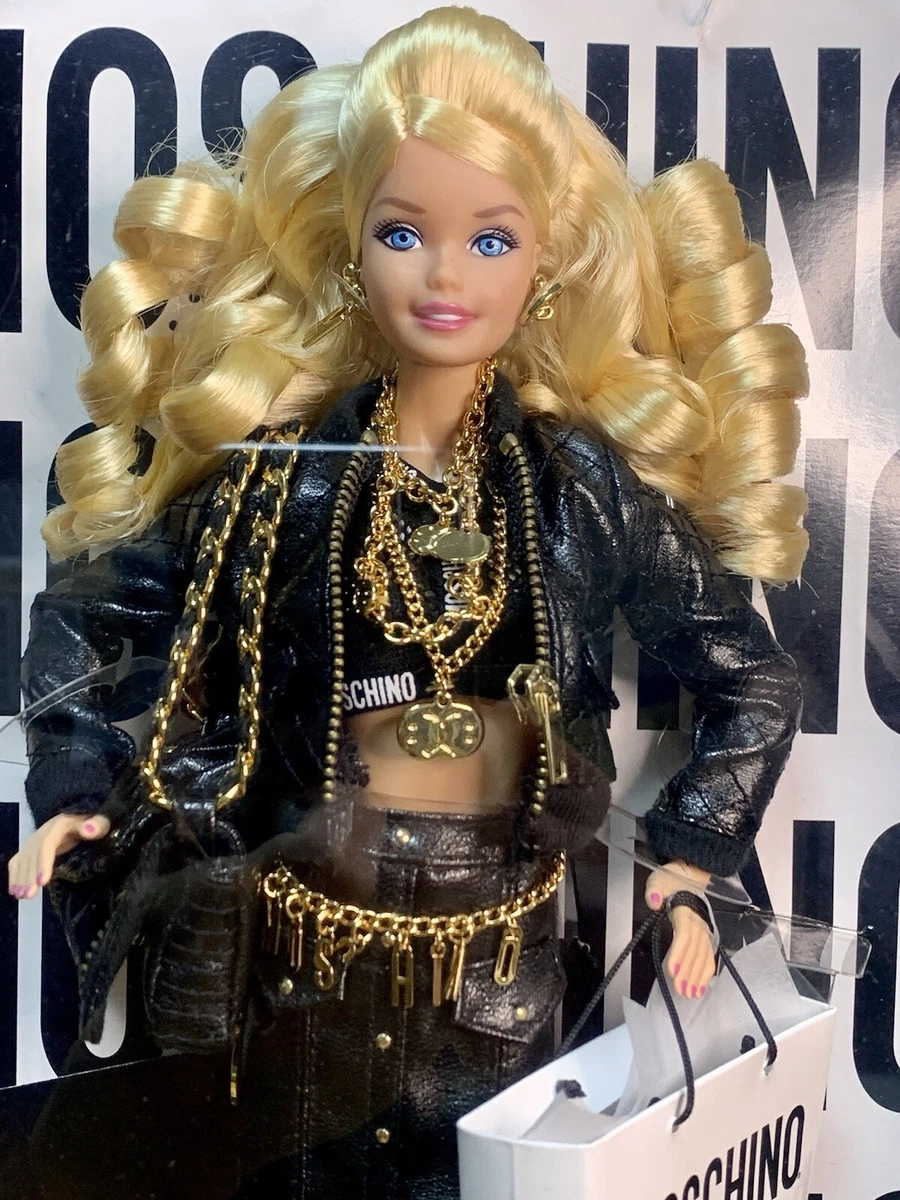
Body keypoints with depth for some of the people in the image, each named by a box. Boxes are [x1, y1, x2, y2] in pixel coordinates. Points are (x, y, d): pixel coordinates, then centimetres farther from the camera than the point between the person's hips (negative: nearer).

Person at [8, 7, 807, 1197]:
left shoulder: (588, 487, -8)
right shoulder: (286, 475, -9)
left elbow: (755, 682, 1)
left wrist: (688, 859, -5)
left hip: (502, 964, 0)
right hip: (307, 952, 0)